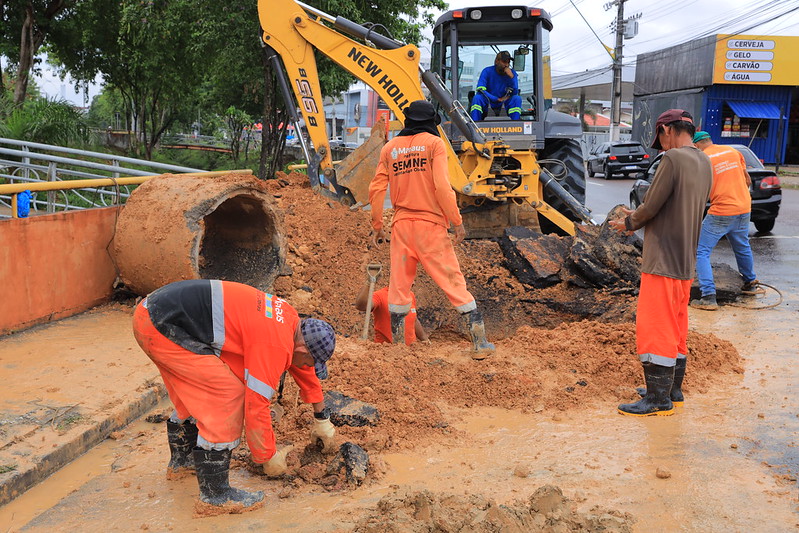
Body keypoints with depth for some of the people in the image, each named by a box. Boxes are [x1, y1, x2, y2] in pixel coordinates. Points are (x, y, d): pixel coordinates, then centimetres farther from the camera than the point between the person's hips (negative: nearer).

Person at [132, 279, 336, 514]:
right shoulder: (275, 344, -17)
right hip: (162, 327, -10)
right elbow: (256, 406, -13)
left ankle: (181, 460, 46)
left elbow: (303, 370, 29)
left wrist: (321, 418, 37)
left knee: (196, 391, 25)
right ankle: (215, 494, 1)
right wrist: (269, 458, 2)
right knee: (227, 396, -8)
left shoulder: (290, 319, 12)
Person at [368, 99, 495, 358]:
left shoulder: (390, 148, 11)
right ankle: (479, 342, -2)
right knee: (452, 280, -2)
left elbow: (376, 189, 7)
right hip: (430, 224, -3)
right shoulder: (434, 143, 0)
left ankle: (397, 344, 14)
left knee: (399, 284, 10)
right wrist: (457, 221, -6)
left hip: (401, 224, 4)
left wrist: (377, 226, 15)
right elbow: (442, 186, -12)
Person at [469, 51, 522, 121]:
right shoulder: (487, 71, -7)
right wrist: (498, 99, -20)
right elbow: (480, 90, -17)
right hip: (488, 102, -1)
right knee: (477, 98, -30)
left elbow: (515, 93, -11)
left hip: (504, 105, 1)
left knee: (517, 98, -26)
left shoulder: (512, 73, -2)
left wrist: (511, 76, -26)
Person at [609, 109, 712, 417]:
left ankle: (658, 399, 5)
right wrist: (638, 218, 12)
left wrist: (629, 223, 3)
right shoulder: (704, 163, 11)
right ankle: (673, 389, 27)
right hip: (686, 262, 9)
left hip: (663, 261, -9)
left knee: (655, 328, -2)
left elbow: (651, 207, -16)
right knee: (676, 328, 17)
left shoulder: (674, 159, -17)